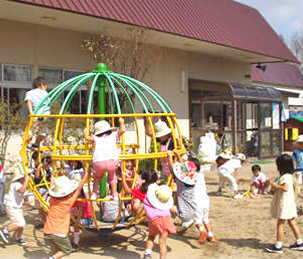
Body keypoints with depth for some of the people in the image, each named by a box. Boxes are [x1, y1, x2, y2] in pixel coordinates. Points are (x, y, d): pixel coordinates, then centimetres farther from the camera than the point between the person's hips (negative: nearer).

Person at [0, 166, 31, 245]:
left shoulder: (19, 183, 7)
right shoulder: (16, 184, -24)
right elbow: (21, 190, -44)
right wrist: (26, 181, -38)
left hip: (17, 207, 10)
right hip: (12, 208, -10)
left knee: (22, 224, 11)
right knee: (20, 223, -14)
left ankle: (18, 238, 29)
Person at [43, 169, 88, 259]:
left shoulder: (52, 200, 3)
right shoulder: (68, 201, -7)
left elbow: (51, 187, 21)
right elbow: (79, 189, -1)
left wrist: (53, 177, 38)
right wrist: (86, 174, 8)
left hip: (47, 232, 5)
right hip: (59, 234, -5)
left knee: (54, 249, 27)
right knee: (66, 250, 14)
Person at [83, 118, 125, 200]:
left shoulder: (96, 138, 23)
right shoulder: (113, 135, 22)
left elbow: (87, 138, 10)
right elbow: (122, 130, 16)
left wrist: (85, 132, 32)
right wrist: (121, 122, 35)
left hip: (98, 162, 1)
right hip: (112, 160, 0)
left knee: (98, 177, 31)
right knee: (112, 177, 28)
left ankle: (94, 193, 22)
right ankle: (115, 194, 17)